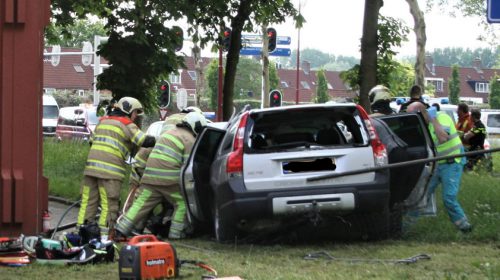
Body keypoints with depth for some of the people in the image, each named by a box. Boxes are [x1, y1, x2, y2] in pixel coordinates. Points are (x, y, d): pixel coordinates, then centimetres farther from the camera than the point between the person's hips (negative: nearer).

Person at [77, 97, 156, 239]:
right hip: (110, 170, -6)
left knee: (88, 201, 10)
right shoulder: (127, 124, 0)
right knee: (109, 204, -3)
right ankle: (104, 235, -6)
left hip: (91, 165, 6)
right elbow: (145, 141, -10)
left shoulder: (102, 121, 22)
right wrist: (158, 141, 5)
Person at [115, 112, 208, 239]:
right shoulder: (190, 140, -1)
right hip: (169, 178, -7)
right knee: (181, 204, 9)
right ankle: (175, 233, 7)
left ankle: (121, 229, -1)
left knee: (141, 203, 6)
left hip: (150, 175, 7)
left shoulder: (169, 132, 23)